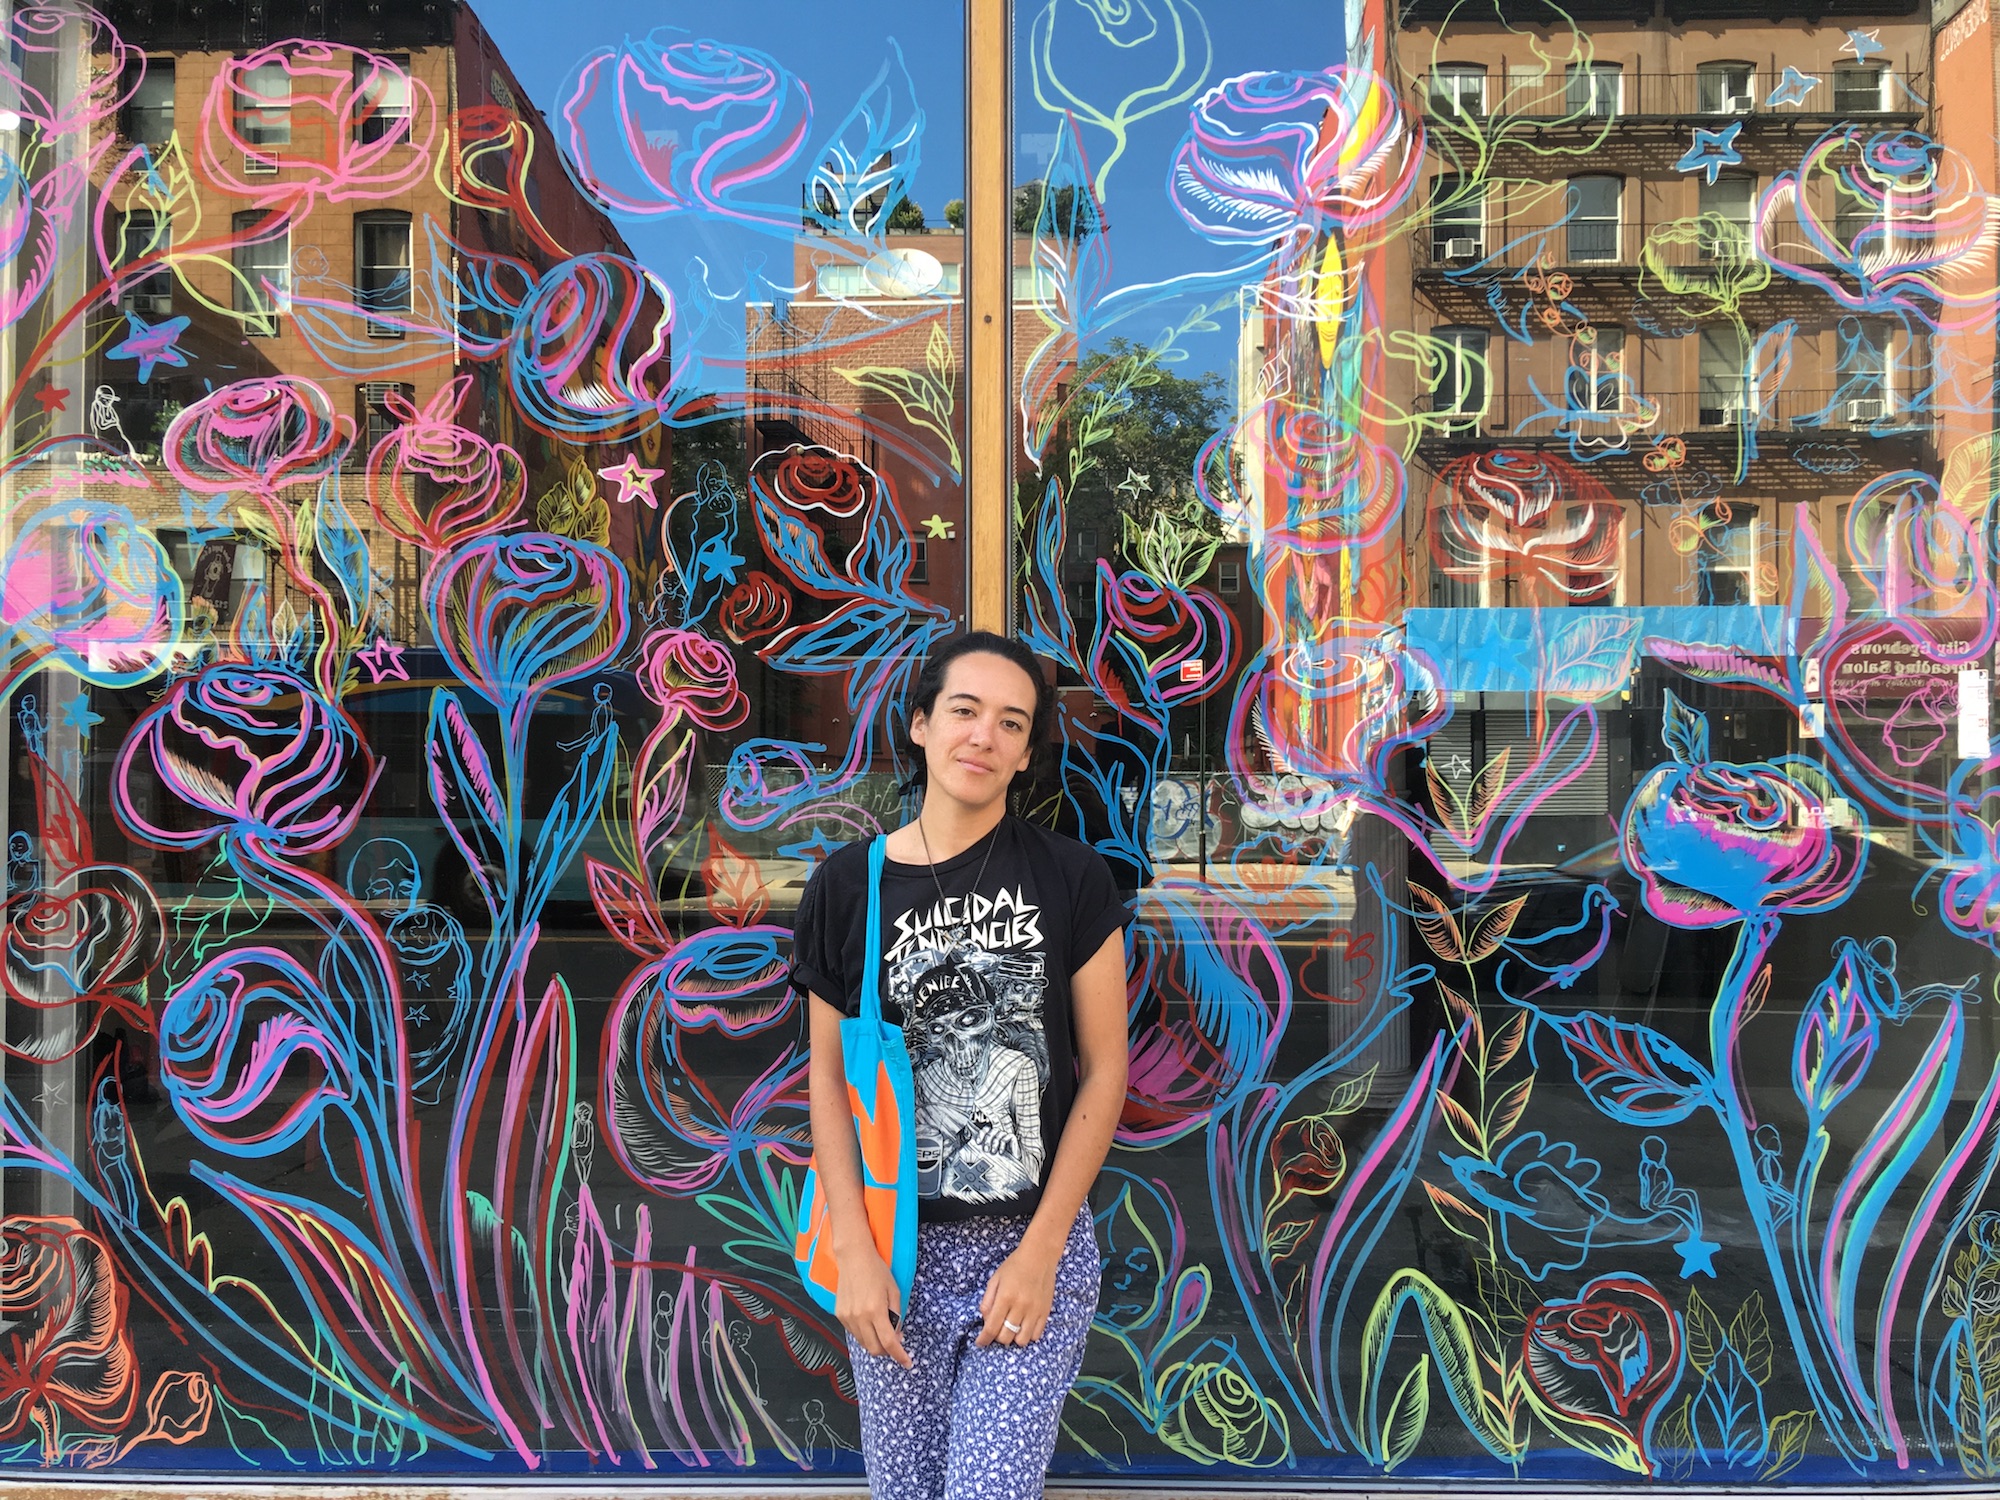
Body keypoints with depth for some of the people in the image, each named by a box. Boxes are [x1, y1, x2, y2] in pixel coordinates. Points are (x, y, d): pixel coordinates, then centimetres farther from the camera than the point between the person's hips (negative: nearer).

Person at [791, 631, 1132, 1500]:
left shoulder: (1068, 876, -4)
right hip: (899, 1246, 2)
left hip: (1036, 1244, -1)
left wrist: (1039, 1253, -8)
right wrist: (853, 1251, -5)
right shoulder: (849, 884, 0)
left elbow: (1104, 1072, -3)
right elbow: (828, 1076, 3)